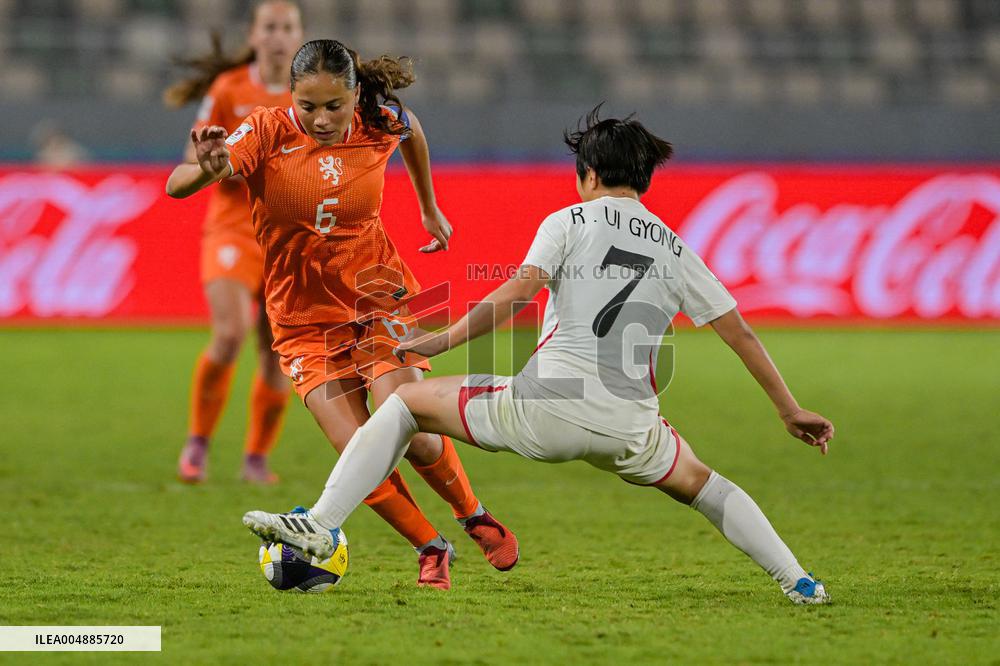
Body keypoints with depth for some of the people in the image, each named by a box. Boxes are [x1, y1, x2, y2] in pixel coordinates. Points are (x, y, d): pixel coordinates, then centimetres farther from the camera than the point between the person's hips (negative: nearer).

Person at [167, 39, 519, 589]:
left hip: (378, 298, 1)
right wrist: (207, 168, -49)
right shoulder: (268, 132, -18)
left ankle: (476, 518, 13)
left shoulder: (381, 124, -10)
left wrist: (429, 208, 27)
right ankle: (431, 550, 10)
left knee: (410, 433, -16)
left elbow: (411, 130, 17)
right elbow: (176, 187, -27)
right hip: (304, 316, -1)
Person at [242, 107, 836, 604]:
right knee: (700, 484, 34)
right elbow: (741, 333, 18)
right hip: (629, 429, 3)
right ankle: (798, 581, 20)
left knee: (406, 402, 15)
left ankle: (320, 525, 1)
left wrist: (445, 339, -1)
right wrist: (790, 410, 26)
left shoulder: (570, 221, 8)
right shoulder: (675, 249, 18)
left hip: (547, 404, -3)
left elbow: (517, 293, -7)